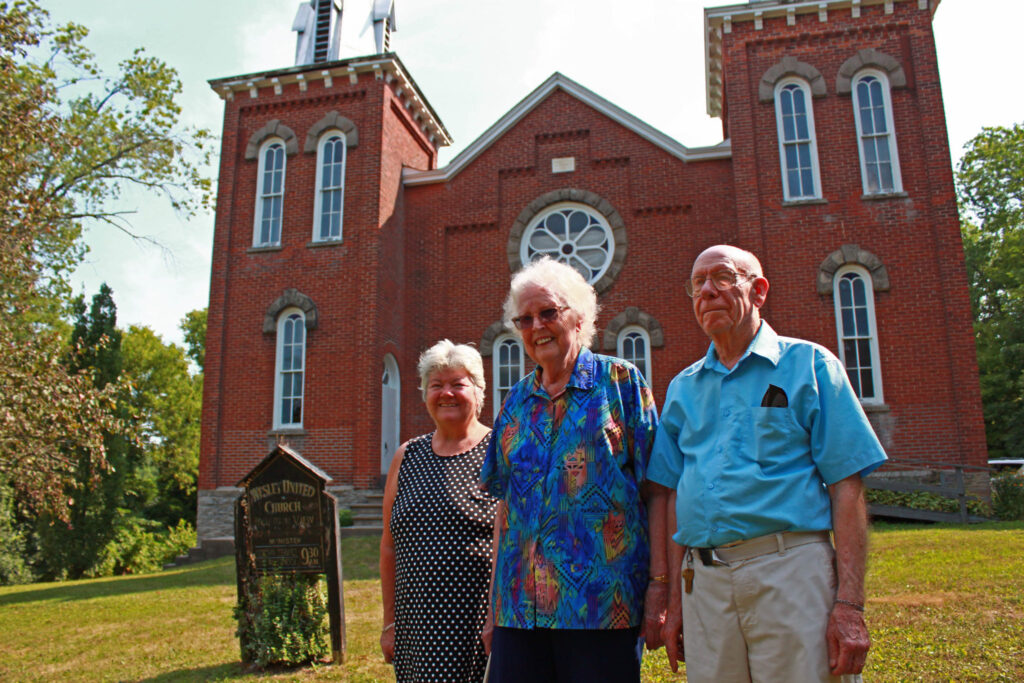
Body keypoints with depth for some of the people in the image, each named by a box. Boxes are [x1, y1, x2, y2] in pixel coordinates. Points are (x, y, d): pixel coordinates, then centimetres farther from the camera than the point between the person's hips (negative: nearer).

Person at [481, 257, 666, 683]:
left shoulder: (620, 382, 1)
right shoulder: (516, 403, 12)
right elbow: (506, 502, 14)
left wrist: (660, 585, -11)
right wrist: (494, 603, 12)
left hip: (601, 601, -4)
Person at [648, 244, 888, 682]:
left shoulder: (808, 364, 3)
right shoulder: (683, 387, 14)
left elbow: (847, 486, -4)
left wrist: (849, 603, -11)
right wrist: (675, 600, 9)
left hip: (789, 574, -3)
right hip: (703, 583, 4)